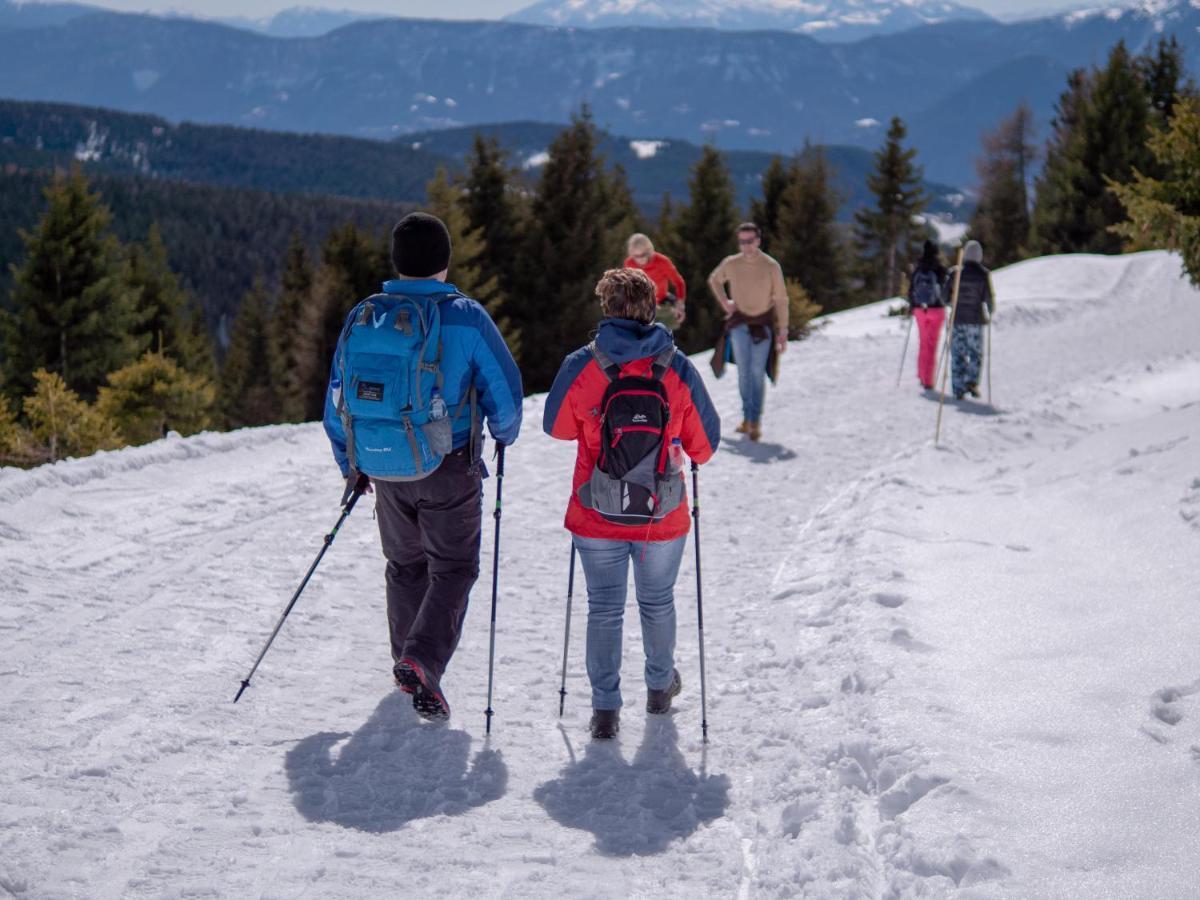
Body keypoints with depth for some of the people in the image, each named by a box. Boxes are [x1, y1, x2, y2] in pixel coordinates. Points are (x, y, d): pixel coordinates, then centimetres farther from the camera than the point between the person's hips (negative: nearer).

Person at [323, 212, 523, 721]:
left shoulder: (361, 319, 0)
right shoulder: (464, 317, -13)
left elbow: (337, 403, 7)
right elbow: (504, 391, -10)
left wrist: (349, 466, 19)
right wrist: (504, 434, 11)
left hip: (384, 468, 4)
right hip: (449, 469, -4)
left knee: (405, 564, 22)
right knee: (453, 568, 6)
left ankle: (408, 664, 32)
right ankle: (422, 662, -13)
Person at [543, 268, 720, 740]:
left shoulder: (581, 367, -13)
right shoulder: (679, 370, -10)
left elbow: (556, 426, 1)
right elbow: (705, 443, -1)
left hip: (597, 519, -1)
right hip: (664, 519, 1)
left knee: (604, 608, 12)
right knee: (657, 602, 22)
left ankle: (605, 708, 10)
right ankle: (660, 685, 40)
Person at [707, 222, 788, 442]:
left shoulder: (771, 266, -8)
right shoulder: (730, 264, -3)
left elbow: (781, 299, -3)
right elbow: (714, 280, 19)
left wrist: (783, 331, -6)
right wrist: (725, 303, 6)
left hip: (764, 323, -2)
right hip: (740, 322, 2)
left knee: (758, 372, -8)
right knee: (744, 371, 0)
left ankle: (755, 421, -5)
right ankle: (747, 417, 10)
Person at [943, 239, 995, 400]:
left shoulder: (955, 272, -3)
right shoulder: (983, 274, -8)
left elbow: (944, 296, 0)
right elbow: (989, 297, -9)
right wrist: (991, 311, 11)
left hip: (957, 319, 1)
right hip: (976, 319, -1)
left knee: (958, 354, 7)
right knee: (976, 353, 13)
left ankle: (958, 389, 5)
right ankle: (972, 381, -5)